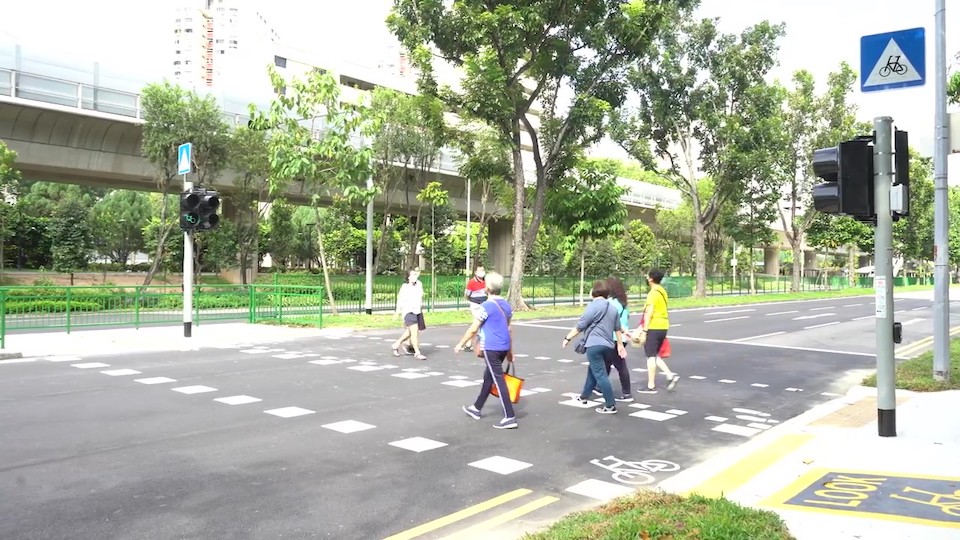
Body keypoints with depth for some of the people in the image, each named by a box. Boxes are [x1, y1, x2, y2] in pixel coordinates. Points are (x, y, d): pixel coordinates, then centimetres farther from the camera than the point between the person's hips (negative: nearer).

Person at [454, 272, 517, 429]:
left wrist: (461, 344, 3)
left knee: (499, 380, -7)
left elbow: (473, 329, -10)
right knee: (488, 376, 21)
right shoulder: (506, 305, 9)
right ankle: (476, 408, 35)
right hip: (504, 347, 8)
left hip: (491, 348, -8)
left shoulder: (486, 306, -14)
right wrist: (509, 351, 21)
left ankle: (510, 417, -9)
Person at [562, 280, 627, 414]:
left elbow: (580, 325, -11)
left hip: (595, 344, -9)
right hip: (608, 344, 9)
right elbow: (618, 328, 18)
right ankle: (584, 396, 38)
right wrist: (620, 345, 25)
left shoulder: (594, 306, -10)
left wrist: (567, 338, -5)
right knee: (593, 370, 23)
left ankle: (610, 406, -7)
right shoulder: (612, 308, 14)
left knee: (600, 375, -6)